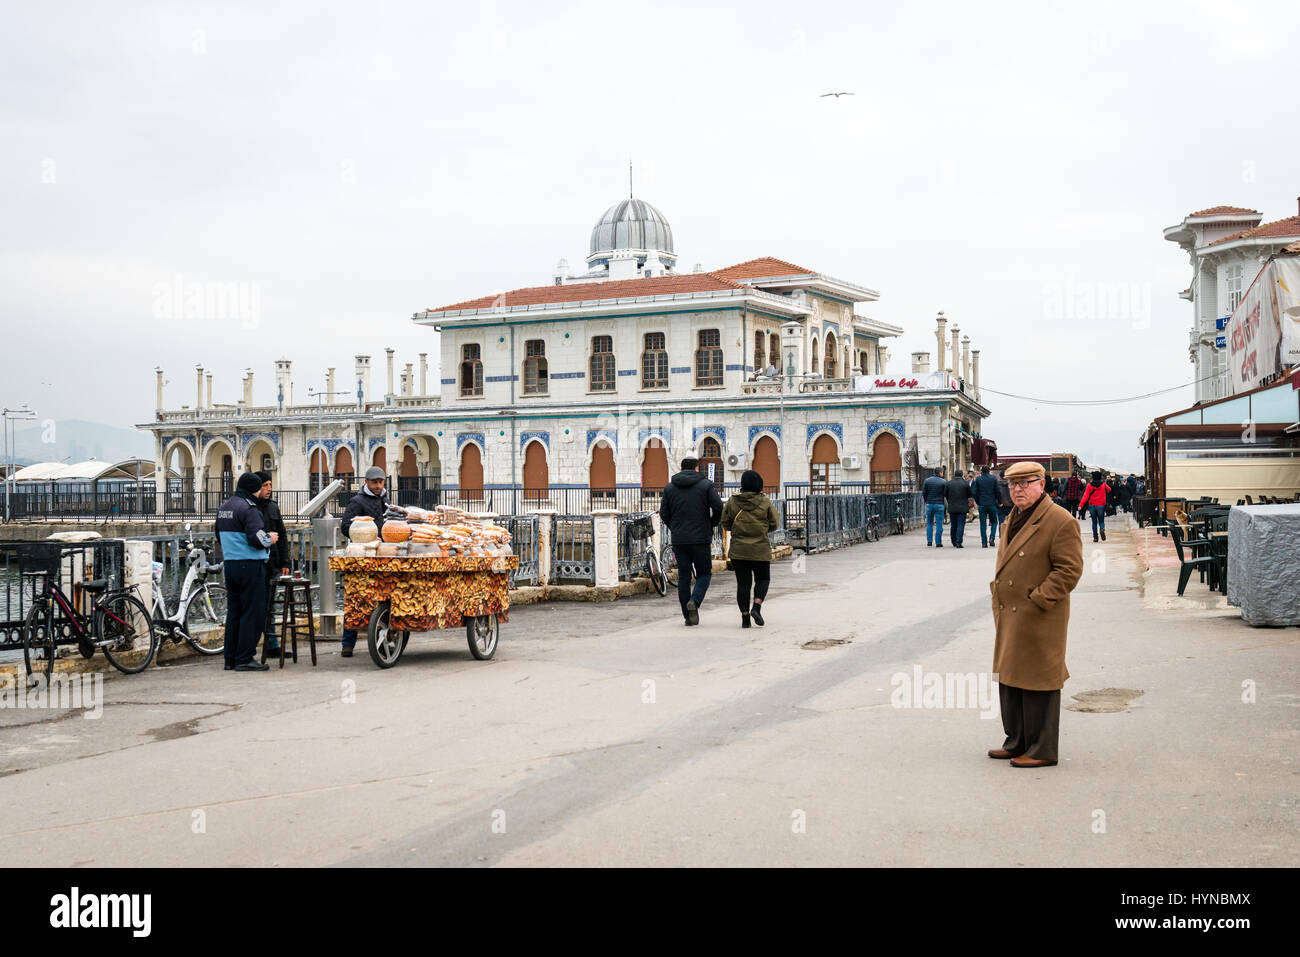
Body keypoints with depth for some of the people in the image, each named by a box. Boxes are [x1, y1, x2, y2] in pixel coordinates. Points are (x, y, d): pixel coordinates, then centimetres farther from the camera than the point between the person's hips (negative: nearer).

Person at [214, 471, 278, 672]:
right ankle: (244, 659, -5)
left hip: (229, 565, 9)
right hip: (250, 565, -9)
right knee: (253, 613, -4)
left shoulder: (223, 507, 15)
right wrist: (269, 539, -2)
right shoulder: (248, 509, -14)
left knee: (234, 612, 13)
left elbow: (220, 536, 25)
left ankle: (230, 659, 15)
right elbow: (256, 539, -21)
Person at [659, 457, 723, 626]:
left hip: (679, 540, 3)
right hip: (701, 538, -3)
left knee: (683, 576, 8)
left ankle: (688, 616, 7)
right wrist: (712, 524, 9)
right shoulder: (706, 485, 0)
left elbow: (664, 513, 5)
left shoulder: (669, 487, 8)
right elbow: (718, 507, -9)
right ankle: (695, 601, -18)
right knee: (704, 574, 8)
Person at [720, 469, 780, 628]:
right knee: (763, 579, 15)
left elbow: (725, 524, 3)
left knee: (743, 583, 6)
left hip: (738, 550, 1)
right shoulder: (765, 502, -7)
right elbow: (774, 524, -2)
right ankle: (756, 607, -7)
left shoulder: (732, 501, -3)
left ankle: (745, 617, 2)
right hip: (760, 550, -1)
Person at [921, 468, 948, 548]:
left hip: (929, 504, 3)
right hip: (939, 505, -3)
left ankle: (929, 541, 8)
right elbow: (946, 494, -2)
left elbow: (923, 493, 3)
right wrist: (948, 502, 14)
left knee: (929, 524, 13)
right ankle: (938, 543, 0)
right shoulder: (943, 482, -4)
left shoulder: (927, 481, 3)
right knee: (939, 524, 1)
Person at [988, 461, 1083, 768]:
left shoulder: (1061, 522, -13)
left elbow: (1069, 569, -16)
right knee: (1010, 680, 15)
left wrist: (1036, 600, -18)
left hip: (1039, 621, -9)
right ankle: (1017, 743, 27)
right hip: (1009, 616, 9)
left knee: (1037, 684, -2)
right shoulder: (1014, 519, 15)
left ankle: (1043, 751, 9)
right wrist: (999, 600, 13)